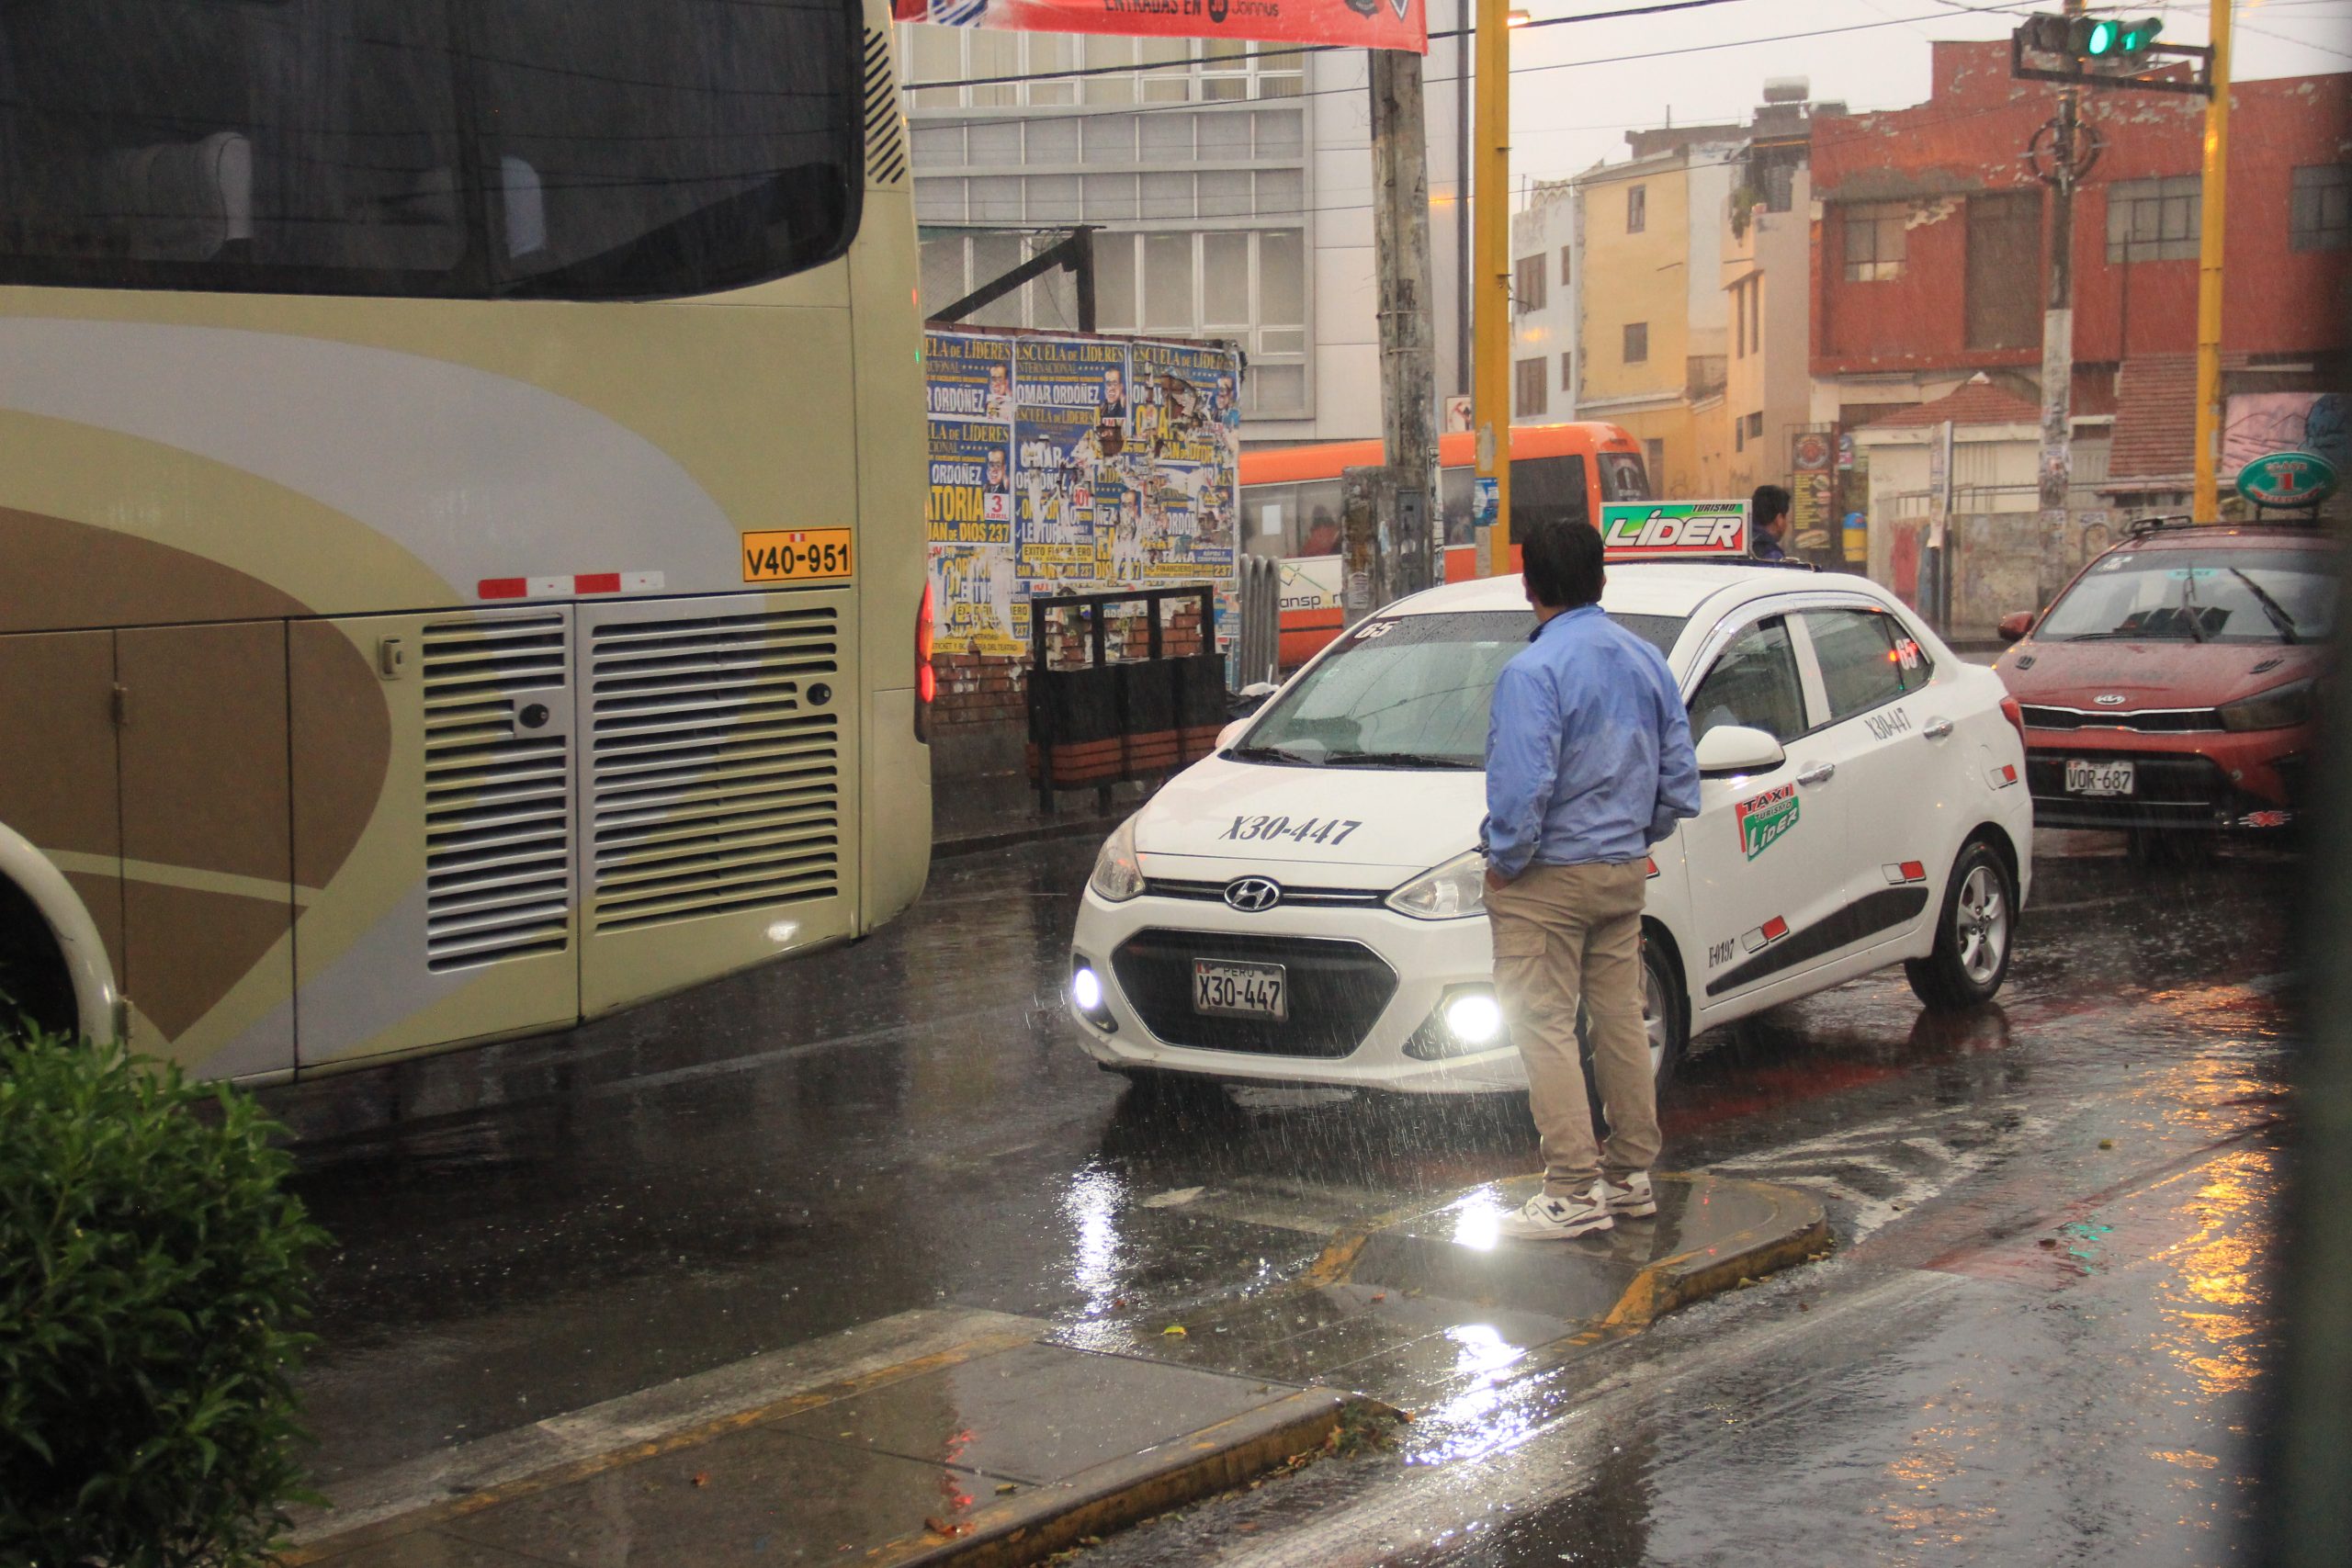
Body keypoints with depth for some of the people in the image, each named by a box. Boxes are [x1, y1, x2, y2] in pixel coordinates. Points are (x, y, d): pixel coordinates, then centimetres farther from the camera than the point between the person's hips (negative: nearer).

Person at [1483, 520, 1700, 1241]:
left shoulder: (1533, 671, -17)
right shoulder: (1646, 660, 8)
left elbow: (1522, 786, -23)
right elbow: (1680, 780, 11)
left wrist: (1505, 859, -10)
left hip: (1548, 880, -8)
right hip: (1624, 870, 8)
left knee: (1544, 1028, -3)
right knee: (1621, 1019, 14)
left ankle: (1575, 1191, -4)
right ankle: (1631, 1173, 22)